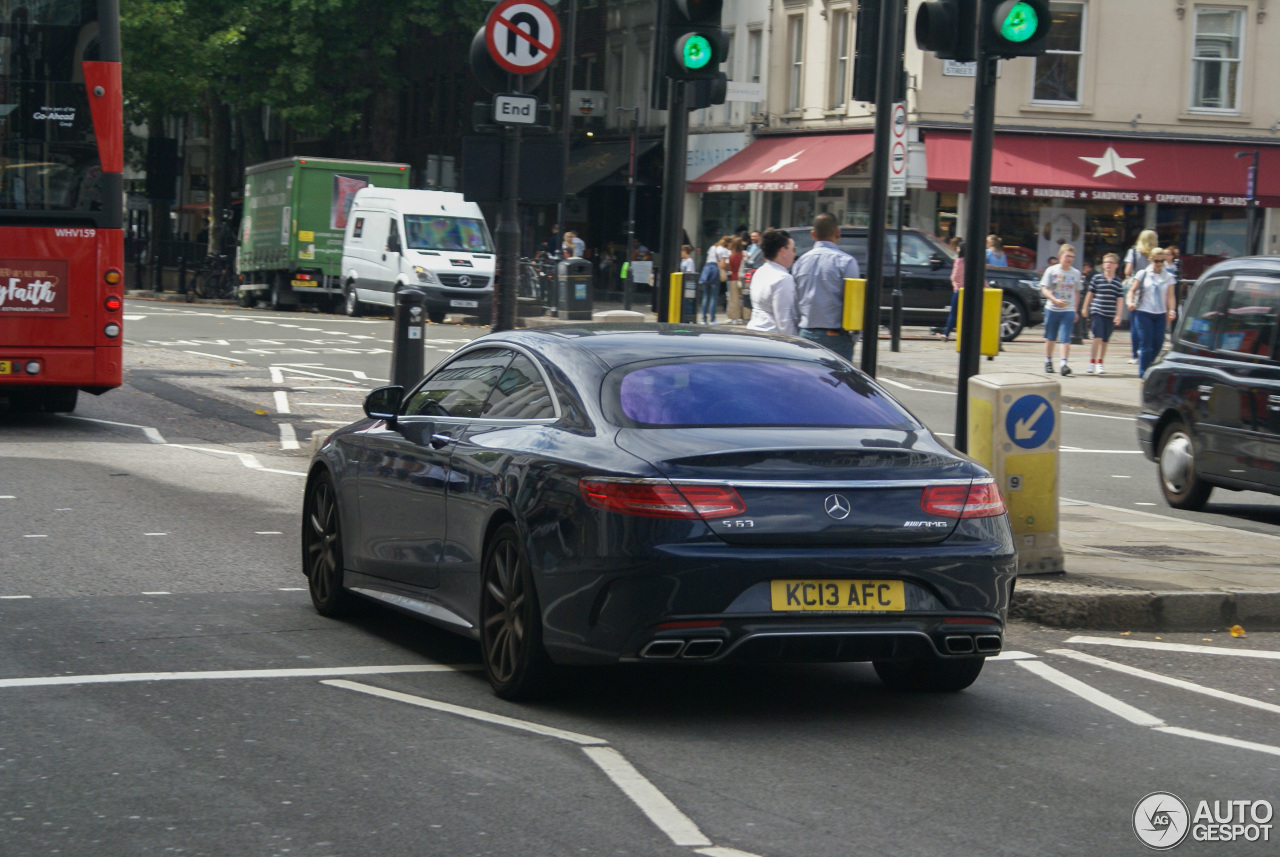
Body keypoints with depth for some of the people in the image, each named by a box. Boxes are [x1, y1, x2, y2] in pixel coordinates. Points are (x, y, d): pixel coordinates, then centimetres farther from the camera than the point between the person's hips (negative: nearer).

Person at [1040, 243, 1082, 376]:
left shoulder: (1076, 273, 7)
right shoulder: (1051, 271, 0)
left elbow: (1077, 293, 15)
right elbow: (1044, 289, -5)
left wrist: (1075, 310, 13)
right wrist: (1055, 300, -20)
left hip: (1068, 311, 0)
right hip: (1052, 309, 0)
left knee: (1065, 338, -12)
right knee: (1050, 337, 10)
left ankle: (1064, 364, -18)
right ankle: (1048, 361, 27)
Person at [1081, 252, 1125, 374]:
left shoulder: (1118, 281, 5)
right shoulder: (1097, 277, 1)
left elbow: (1119, 299, 6)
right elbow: (1090, 293, 8)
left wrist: (1118, 315, 1)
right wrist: (1085, 308, 9)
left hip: (1110, 315, 2)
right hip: (1097, 312, -2)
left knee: (1105, 340, 8)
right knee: (1097, 338, -12)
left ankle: (1100, 363, 19)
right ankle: (1092, 363, -5)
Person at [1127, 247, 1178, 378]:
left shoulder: (1168, 277, 10)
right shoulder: (1143, 274, 4)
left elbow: (1170, 296, 6)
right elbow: (1132, 290, 4)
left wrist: (1172, 310, -9)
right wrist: (1130, 302, -15)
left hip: (1160, 314, 3)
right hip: (1143, 313, -3)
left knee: (1158, 343, 0)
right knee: (1146, 343, -8)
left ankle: (1149, 368, 19)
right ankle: (1143, 372, -2)